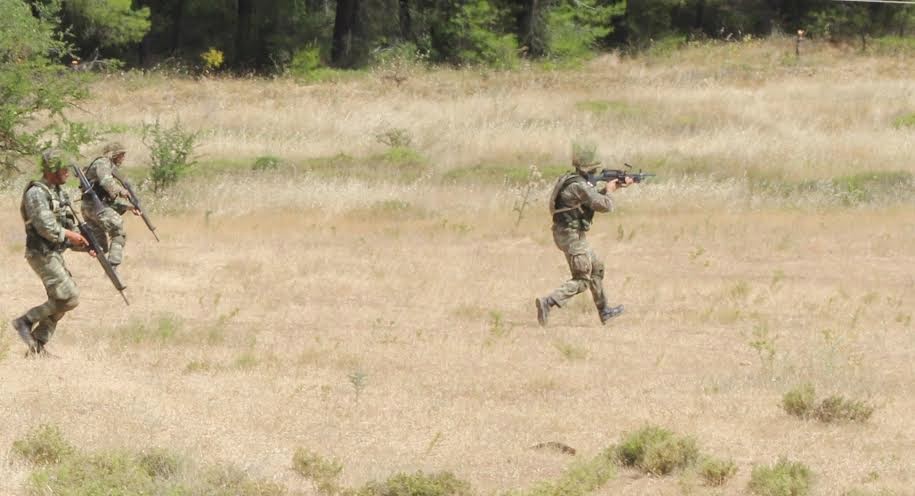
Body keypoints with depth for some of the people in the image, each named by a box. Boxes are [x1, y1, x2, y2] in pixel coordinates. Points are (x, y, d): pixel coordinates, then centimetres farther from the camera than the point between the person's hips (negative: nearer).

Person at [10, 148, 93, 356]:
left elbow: (67, 224, 19)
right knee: (70, 298, -13)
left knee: (59, 302, 11)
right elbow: (46, 226, -24)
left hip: (55, 254, 10)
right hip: (42, 255, -10)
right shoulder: (36, 193, -16)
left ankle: (37, 346, 14)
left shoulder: (58, 193, 14)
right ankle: (26, 322, -5)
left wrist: (82, 245, 6)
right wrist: (69, 235, -11)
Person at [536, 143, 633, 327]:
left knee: (596, 268, 22)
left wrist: (618, 185, 24)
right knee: (581, 280, -9)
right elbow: (605, 205, -19)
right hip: (573, 236, -10)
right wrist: (609, 190, 1)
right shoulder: (579, 186, -22)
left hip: (567, 234, 10)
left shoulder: (572, 180, 9)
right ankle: (548, 302, -23)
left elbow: (594, 197, 25)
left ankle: (604, 311, 32)